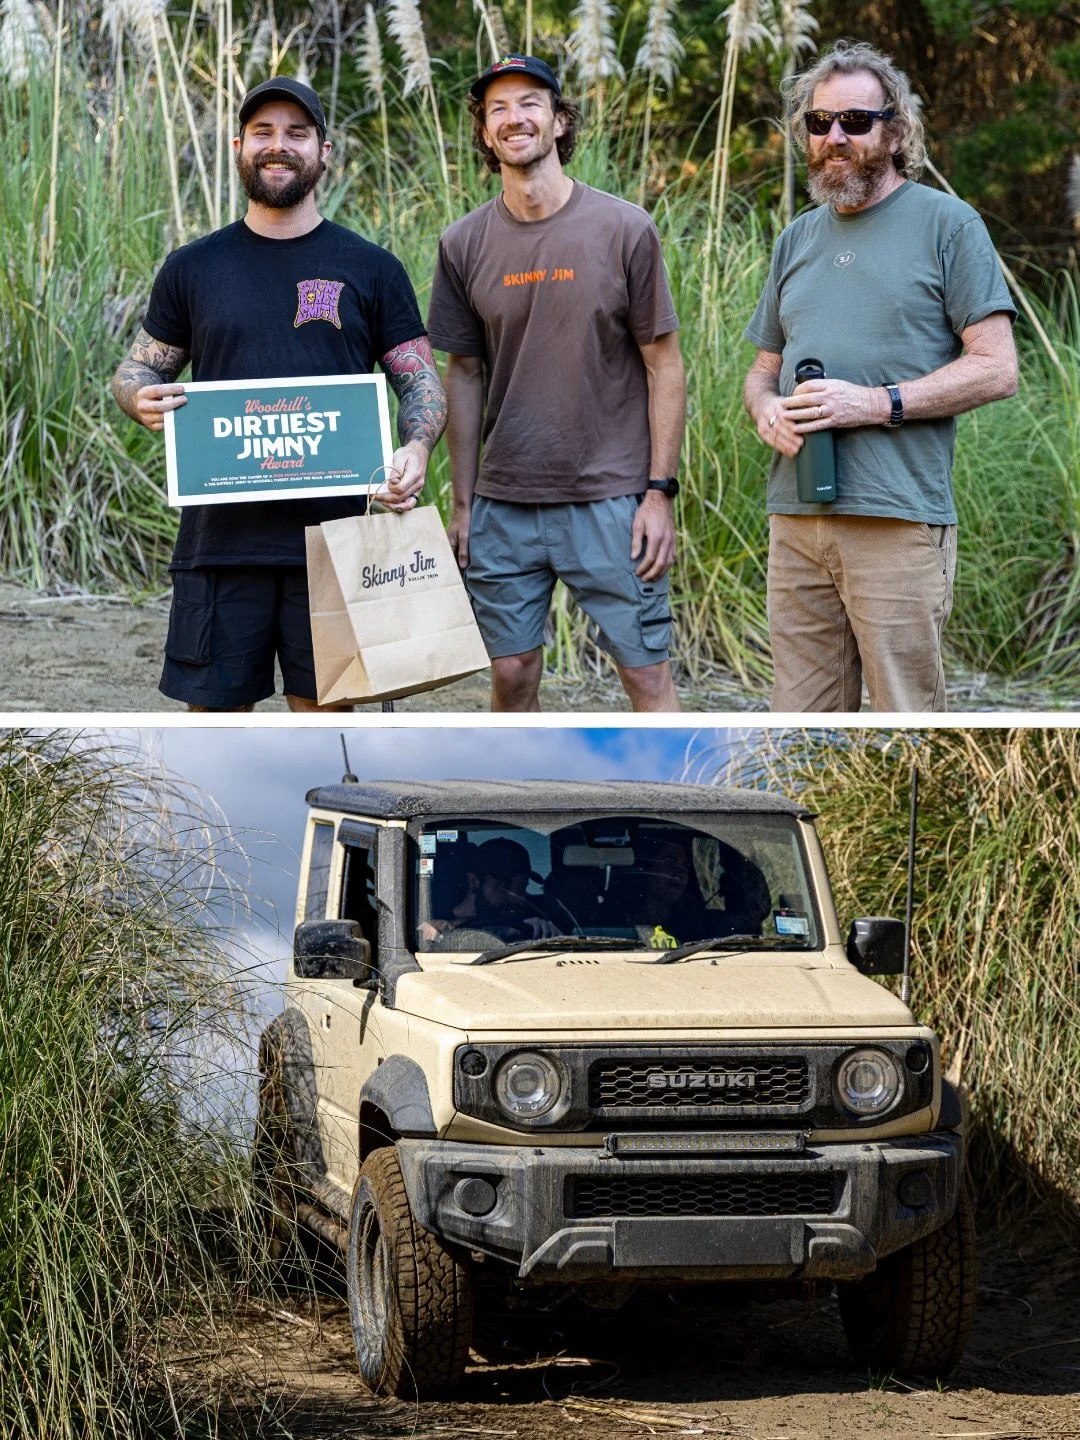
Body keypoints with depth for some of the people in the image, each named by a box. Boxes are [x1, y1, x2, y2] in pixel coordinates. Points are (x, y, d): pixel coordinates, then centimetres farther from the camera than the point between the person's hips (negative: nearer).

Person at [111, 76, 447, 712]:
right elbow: (137, 369, 15)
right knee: (215, 708, 3)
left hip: (333, 535, -1)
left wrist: (416, 450, -13)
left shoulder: (371, 269, 6)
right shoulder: (193, 268, 9)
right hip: (219, 536, 1)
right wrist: (143, 399, -9)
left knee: (325, 708, 3)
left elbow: (421, 381, 8)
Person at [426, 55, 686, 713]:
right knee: (511, 674, 6)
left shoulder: (625, 230, -4)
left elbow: (665, 367, -2)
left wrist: (660, 493, -7)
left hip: (611, 500, -3)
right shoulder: (465, 245, 4)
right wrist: (462, 504, 8)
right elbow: (465, 375, 11)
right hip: (505, 503, 3)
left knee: (648, 673, -3)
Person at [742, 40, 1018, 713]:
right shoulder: (799, 239, 19)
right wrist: (767, 409, 2)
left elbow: (996, 369, -6)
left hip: (898, 521, -6)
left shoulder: (947, 224, 0)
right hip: (796, 518, 6)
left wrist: (875, 403, -15)